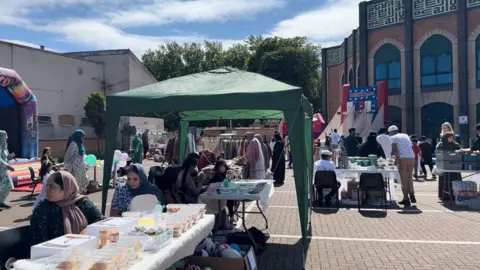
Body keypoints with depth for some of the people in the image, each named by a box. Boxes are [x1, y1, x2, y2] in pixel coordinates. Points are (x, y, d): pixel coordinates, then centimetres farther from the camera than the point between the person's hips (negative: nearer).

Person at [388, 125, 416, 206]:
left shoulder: (393, 138, 5)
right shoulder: (406, 135, 22)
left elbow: (395, 150, -8)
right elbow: (410, 146, 21)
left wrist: (398, 160, -9)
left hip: (402, 158, -5)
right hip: (412, 157, 5)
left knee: (403, 179, 3)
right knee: (409, 177, 19)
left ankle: (406, 199, 5)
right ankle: (412, 194, 3)